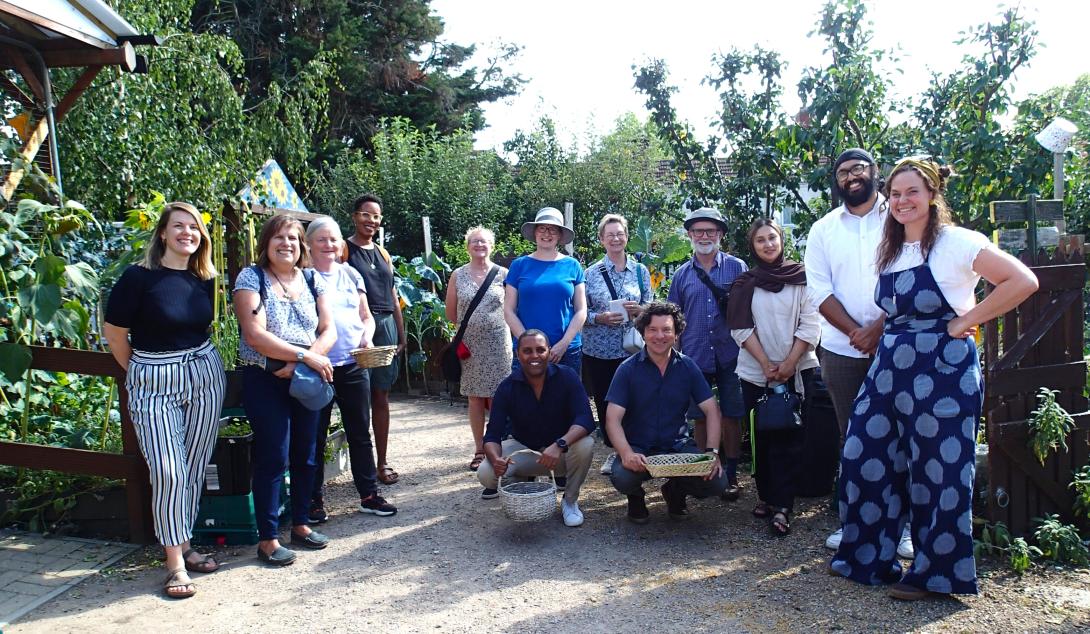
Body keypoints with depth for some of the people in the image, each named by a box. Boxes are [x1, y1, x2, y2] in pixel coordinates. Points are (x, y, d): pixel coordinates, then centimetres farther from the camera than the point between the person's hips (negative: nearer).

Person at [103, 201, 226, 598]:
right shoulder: (139, 277, -11)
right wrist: (140, 371, 5)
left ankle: (184, 544, 24)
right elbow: (114, 332, -4)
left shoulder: (205, 280, 4)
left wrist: (195, 359, 9)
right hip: (153, 385, -4)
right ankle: (175, 563, 1)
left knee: (195, 467, 9)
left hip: (205, 375, 5)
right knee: (167, 471, -8)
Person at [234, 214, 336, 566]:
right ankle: (268, 539, 9)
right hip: (265, 381, -5)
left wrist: (299, 363, -15)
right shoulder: (251, 278, -6)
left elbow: (329, 330, 1)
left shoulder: (312, 280, 7)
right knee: (273, 458, -2)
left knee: (305, 455, 12)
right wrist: (306, 355, -21)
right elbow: (255, 335, -17)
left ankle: (300, 524, 28)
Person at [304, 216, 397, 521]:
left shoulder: (351, 274, 10)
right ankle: (314, 499, 18)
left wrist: (367, 337, -4)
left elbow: (366, 317, 15)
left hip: (354, 365, 4)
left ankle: (369, 495, 20)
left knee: (360, 433, 10)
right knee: (316, 436, 6)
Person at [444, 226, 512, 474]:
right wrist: (471, 325, 7)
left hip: (498, 344, -1)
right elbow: (451, 313, 8)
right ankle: (479, 450, 17)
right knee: (475, 398, 7)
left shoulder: (503, 274, 2)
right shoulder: (458, 275, 5)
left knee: (497, 398, 0)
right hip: (469, 345, 1)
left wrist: (491, 324, 4)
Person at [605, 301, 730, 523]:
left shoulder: (688, 367, 1)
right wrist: (627, 454, -30)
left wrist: (712, 451, -15)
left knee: (717, 481, -21)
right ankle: (636, 496, 8)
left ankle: (676, 491, 14)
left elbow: (711, 410, 1)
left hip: (678, 446, 2)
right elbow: (613, 419, -13)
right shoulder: (628, 369, -7)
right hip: (638, 447, -2)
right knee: (622, 477, -33)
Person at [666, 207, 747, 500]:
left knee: (730, 417, 4)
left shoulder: (737, 267, 2)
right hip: (695, 358, 2)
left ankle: (731, 475, 15)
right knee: (700, 418, 9)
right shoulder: (682, 274, 9)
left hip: (730, 356, -2)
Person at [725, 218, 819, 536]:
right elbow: (741, 328, 1)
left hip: (796, 370, -2)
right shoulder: (745, 283, 6)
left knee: (789, 439, -3)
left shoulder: (801, 277, 1)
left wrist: (789, 363, -10)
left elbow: (810, 325, -3)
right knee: (761, 437, 7)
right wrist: (766, 364, -8)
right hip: (755, 373, 2)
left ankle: (782, 506, -1)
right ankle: (765, 495, 19)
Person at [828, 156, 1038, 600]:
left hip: (942, 369, -7)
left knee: (937, 472, 2)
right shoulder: (891, 250, 14)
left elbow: (1023, 281, -13)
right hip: (889, 366, 7)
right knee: (865, 458, 8)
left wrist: (966, 322, -13)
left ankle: (933, 573, 19)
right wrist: (874, 333, 9)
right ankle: (867, 557, 25)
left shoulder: (956, 242, -8)